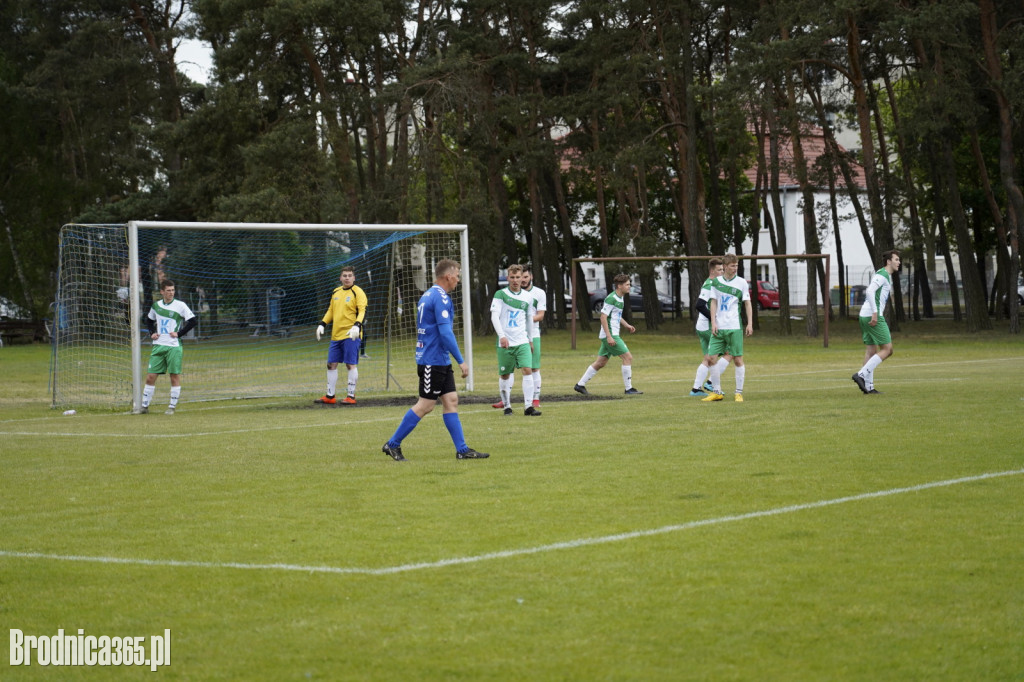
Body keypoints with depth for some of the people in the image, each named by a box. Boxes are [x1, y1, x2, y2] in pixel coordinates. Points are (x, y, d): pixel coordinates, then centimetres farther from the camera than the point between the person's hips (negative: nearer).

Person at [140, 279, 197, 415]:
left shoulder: (180, 305, -5)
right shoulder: (156, 305, 8)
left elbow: (193, 321, -6)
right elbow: (149, 320, 25)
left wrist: (179, 333, -10)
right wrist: (152, 333, 8)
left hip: (174, 346, -3)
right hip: (158, 345, 3)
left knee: (175, 376, -1)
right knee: (151, 376, 1)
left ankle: (172, 407, 8)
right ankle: (145, 406, 9)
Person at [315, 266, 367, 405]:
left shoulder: (357, 292, -6)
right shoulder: (336, 292, 16)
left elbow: (362, 311, -14)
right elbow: (330, 310, 25)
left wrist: (357, 325, -30)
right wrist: (322, 324, 14)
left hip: (351, 335, -7)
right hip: (336, 335, 7)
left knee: (351, 364, -7)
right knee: (331, 364, 8)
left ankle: (351, 396, -1)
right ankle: (330, 396, 15)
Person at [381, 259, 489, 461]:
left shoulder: (427, 295, 15)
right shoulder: (441, 298, -16)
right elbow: (446, 332, -22)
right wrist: (461, 361, -19)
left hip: (440, 361, 10)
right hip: (434, 360, -10)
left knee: (451, 401, 7)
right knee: (425, 405, -5)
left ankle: (462, 449, 6)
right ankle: (392, 444, 2)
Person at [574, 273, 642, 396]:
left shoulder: (620, 299, 15)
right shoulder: (611, 299, -16)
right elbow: (603, 317, -19)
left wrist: (626, 325, 16)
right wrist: (609, 336, -22)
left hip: (612, 335, 10)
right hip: (610, 335, -10)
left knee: (601, 362, 12)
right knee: (628, 357, -10)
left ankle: (580, 385, 18)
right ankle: (629, 389, -5)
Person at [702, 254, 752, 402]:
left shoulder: (741, 282, 2)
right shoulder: (716, 282, 8)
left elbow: (747, 304, 4)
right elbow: (713, 303, 10)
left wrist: (750, 324, -4)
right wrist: (713, 323, 0)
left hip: (735, 327, -3)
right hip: (718, 327, 3)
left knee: (737, 359, -3)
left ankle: (739, 392, 5)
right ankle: (717, 392, 9)